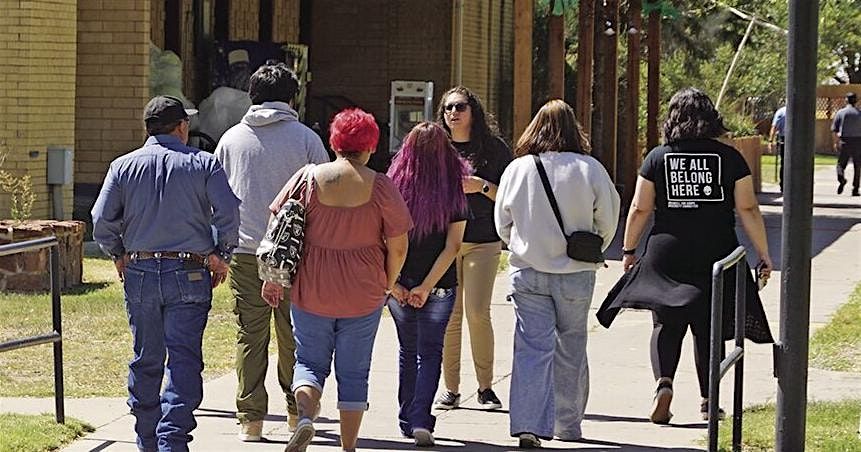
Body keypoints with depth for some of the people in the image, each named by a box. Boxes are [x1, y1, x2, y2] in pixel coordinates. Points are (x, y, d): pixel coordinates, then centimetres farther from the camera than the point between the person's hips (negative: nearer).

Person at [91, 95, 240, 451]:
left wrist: (119, 255, 14)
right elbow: (228, 213, -10)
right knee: (184, 361, -4)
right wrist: (220, 255, 3)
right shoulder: (203, 164, 0)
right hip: (189, 275, -3)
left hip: (139, 274, 3)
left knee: (145, 360, 13)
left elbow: (102, 221, -1)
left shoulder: (124, 166, 5)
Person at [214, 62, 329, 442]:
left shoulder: (232, 138, 7)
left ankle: (250, 418, 2)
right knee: (294, 336, 10)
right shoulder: (306, 139, 0)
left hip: (244, 251, 1)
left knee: (250, 336, 4)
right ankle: (297, 410, 18)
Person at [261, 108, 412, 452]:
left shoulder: (307, 178, -4)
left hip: (311, 290, 1)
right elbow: (398, 246, -4)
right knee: (354, 372, 12)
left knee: (310, 361, 15)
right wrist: (388, 284, 12)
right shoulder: (380, 187, -7)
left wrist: (272, 277, 10)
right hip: (363, 294, -1)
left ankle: (305, 414, -13)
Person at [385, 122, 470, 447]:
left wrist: (393, 283, -5)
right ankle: (421, 420, -12)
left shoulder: (394, 188, -7)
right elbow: (453, 245, -11)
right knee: (430, 353, 5)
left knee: (408, 351, 18)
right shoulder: (453, 192, -7)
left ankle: (407, 420, 23)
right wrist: (427, 287, -10)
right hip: (439, 286, -1)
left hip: (399, 285, 1)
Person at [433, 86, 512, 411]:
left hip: (483, 241, -2)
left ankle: (486, 387, 1)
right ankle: (450, 390, 5)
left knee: (477, 313, -10)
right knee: (449, 315, -1)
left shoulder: (493, 148, 4)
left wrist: (482, 187, -12)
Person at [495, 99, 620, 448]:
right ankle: (568, 424, 25)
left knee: (532, 348, -1)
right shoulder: (589, 169, -9)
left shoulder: (517, 169, -4)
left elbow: (502, 224, 6)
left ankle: (529, 425, -14)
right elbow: (608, 221, -1)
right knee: (571, 349, 15)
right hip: (575, 275, 0)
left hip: (528, 272, 0)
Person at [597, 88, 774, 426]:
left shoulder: (658, 157, 0)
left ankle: (663, 382, -16)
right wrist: (763, 255, 2)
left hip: (667, 254, 0)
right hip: (716, 255, 0)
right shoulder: (729, 157, -1)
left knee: (666, 325, 8)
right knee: (708, 329, 11)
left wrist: (629, 250, 13)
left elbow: (640, 209, 1)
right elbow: (748, 210, -3)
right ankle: (708, 401, 15)